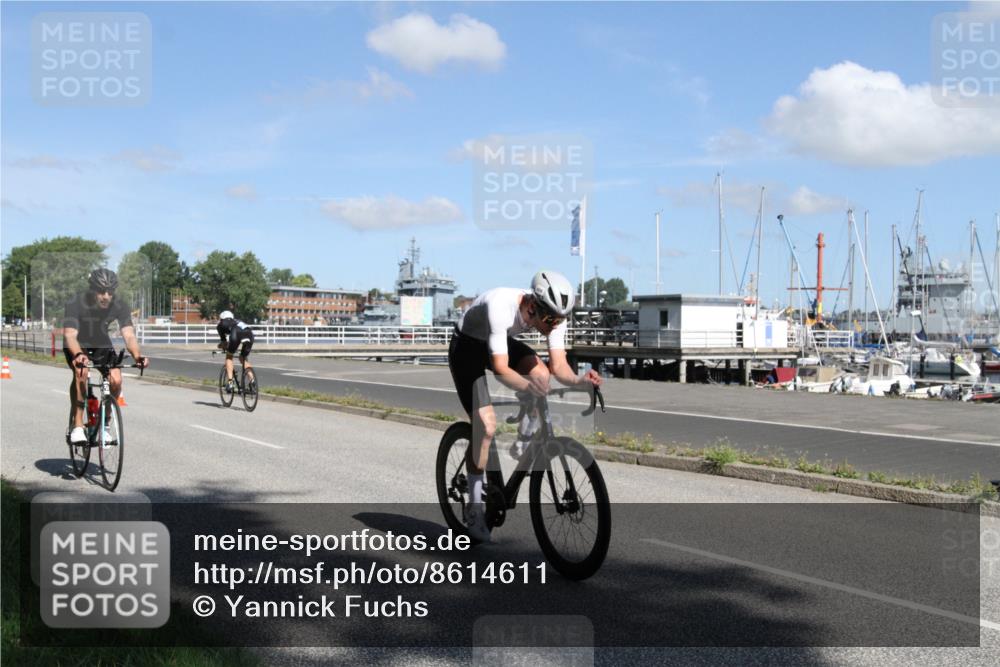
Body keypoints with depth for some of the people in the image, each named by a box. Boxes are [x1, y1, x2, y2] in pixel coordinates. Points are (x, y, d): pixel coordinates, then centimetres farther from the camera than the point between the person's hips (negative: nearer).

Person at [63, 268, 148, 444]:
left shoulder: (120, 306, -23)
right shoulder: (75, 304, -30)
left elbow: (129, 335, -31)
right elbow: (70, 335, -40)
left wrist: (137, 356, -51)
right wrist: (79, 355, -61)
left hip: (102, 345, 3)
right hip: (78, 346, -2)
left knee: (116, 380, -21)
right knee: (80, 371, -33)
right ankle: (77, 426, -24)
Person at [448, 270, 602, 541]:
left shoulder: (554, 314, -21)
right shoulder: (501, 306, -39)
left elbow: (559, 364, -23)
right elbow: (500, 367, -42)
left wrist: (577, 380, -43)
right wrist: (528, 386, -58)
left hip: (502, 342, 5)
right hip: (467, 347, -5)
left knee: (542, 374, -25)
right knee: (486, 426, -16)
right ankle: (475, 508, 1)